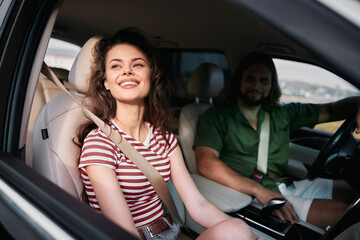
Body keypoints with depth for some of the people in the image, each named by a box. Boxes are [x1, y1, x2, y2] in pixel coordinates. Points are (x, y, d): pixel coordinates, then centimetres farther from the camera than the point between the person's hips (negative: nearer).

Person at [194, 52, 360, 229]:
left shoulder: (282, 114, 14)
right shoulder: (216, 117, -4)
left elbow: (331, 110, 16)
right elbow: (206, 164, -18)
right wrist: (261, 191, -24)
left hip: (287, 187, 7)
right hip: (253, 199, -7)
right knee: (339, 212, -18)